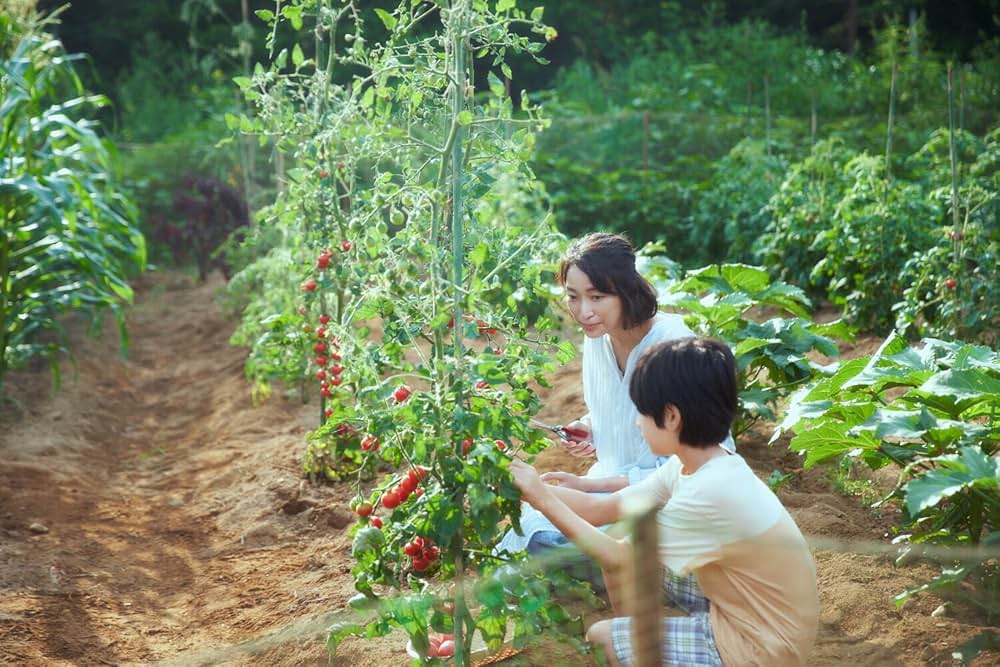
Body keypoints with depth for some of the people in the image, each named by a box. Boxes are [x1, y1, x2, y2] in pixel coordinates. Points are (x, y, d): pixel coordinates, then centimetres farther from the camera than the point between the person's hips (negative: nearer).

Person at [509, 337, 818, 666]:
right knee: (623, 544, 5)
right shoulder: (695, 464, -3)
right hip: (740, 603, 8)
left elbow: (619, 557, -20)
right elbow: (604, 509, 3)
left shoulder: (710, 494, -30)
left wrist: (543, 501, -13)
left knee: (600, 639, -9)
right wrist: (538, 489, -5)